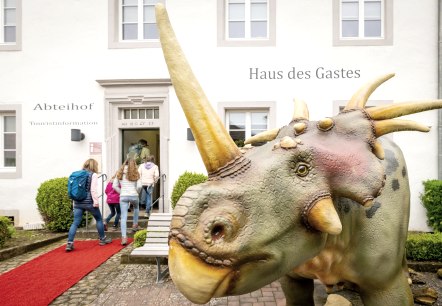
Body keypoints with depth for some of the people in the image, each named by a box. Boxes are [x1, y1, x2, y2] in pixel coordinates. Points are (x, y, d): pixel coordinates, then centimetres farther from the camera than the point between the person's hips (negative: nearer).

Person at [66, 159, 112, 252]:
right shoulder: (93, 175, -6)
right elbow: (93, 190, -15)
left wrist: (75, 203, 20)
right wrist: (96, 202, -11)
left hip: (78, 203, 5)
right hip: (89, 202, -5)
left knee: (75, 222, 4)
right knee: (99, 219, 14)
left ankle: (69, 243, -5)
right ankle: (102, 239, 24)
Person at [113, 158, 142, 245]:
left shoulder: (119, 173, 7)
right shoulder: (135, 173, 2)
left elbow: (114, 186, 3)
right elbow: (139, 186, -7)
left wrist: (121, 192, 12)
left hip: (123, 196, 1)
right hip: (133, 195, 0)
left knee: (123, 217, -1)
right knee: (136, 207, 33)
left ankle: (124, 237, -8)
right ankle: (135, 225, 37)